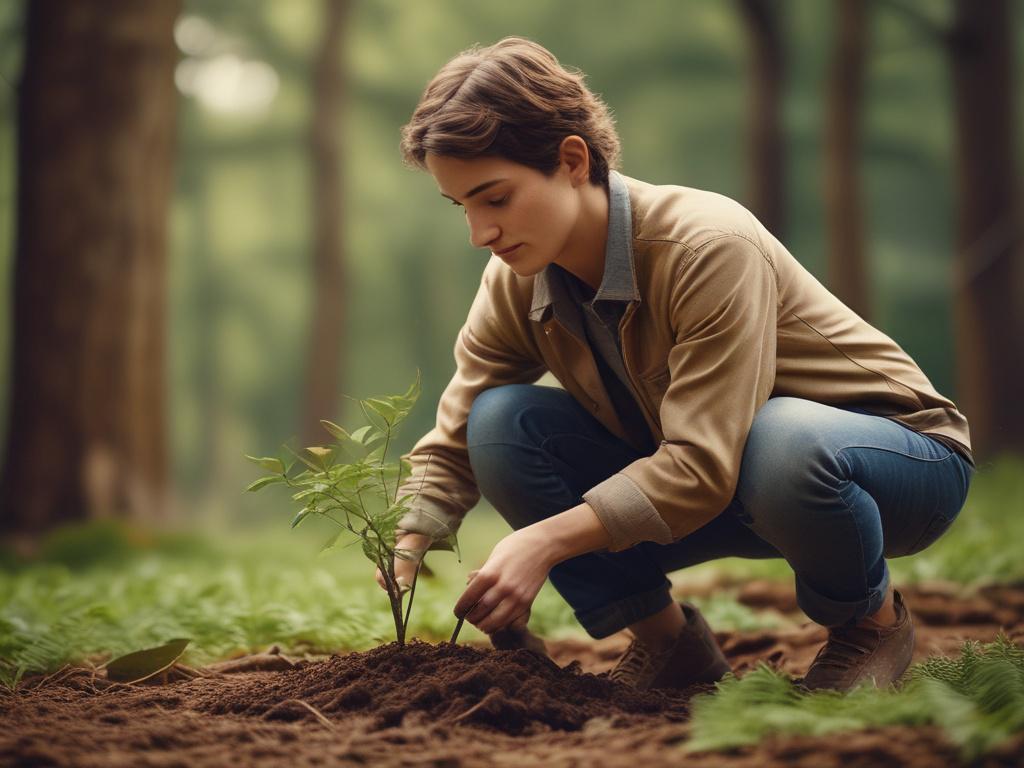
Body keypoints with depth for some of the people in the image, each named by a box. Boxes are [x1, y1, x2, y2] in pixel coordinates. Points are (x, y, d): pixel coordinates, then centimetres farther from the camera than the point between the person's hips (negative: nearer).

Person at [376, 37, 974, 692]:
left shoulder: (709, 248, -30)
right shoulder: (515, 285, -8)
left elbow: (703, 465, -35)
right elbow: (452, 446, -5)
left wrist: (548, 540, -42)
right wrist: (402, 553, -24)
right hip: (694, 490, 6)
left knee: (780, 444, -43)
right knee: (500, 422, -15)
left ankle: (873, 619, -10)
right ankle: (667, 638, -2)